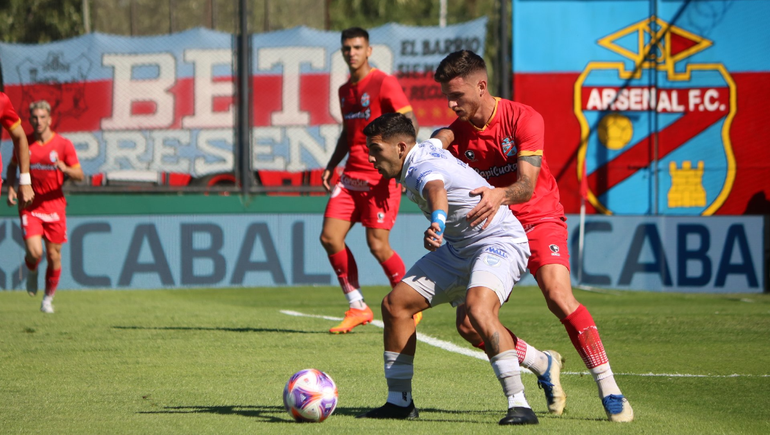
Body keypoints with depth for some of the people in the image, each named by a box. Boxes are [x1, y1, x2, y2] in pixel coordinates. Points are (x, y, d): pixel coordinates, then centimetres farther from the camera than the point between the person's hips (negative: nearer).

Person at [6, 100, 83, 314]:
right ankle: (31, 270, 20)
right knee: (34, 252, -17)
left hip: (54, 205, 0)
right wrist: (10, 188, 4)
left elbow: (79, 175, -2)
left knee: (54, 255, 3)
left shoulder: (63, 144, -3)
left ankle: (48, 298, 23)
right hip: (29, 206, 0)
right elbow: (12, 166, 20)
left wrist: (65, 169, -23)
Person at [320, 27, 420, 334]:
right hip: (351, 177, 7)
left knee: (378, 245, -10)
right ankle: (357, 308, 7)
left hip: (381, 178, -7)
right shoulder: (345, 91, 16)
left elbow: (409, 121, -14)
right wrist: (331, 166, 16)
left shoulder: (383, 83, -7)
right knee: (330, 237, -3)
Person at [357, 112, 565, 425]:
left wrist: (437, 224, -71)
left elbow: (436, 189, -48)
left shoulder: (420, 168, -24)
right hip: (458, 248, 11)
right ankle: (400, 401, 14)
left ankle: (519, 404, -37)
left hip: (499, 241, -11)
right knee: (395, 304, 4)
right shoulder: (427, 149, 6)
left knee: (478, 308, -37)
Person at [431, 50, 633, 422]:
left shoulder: (523, 119, -15)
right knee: (469, 324, -9)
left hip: (539, 220, -5)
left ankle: (610, 392, -24)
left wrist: (500, 195, -48)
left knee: (558, 296, -29)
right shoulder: (457, 133, -2)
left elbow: (526, 186, -26)